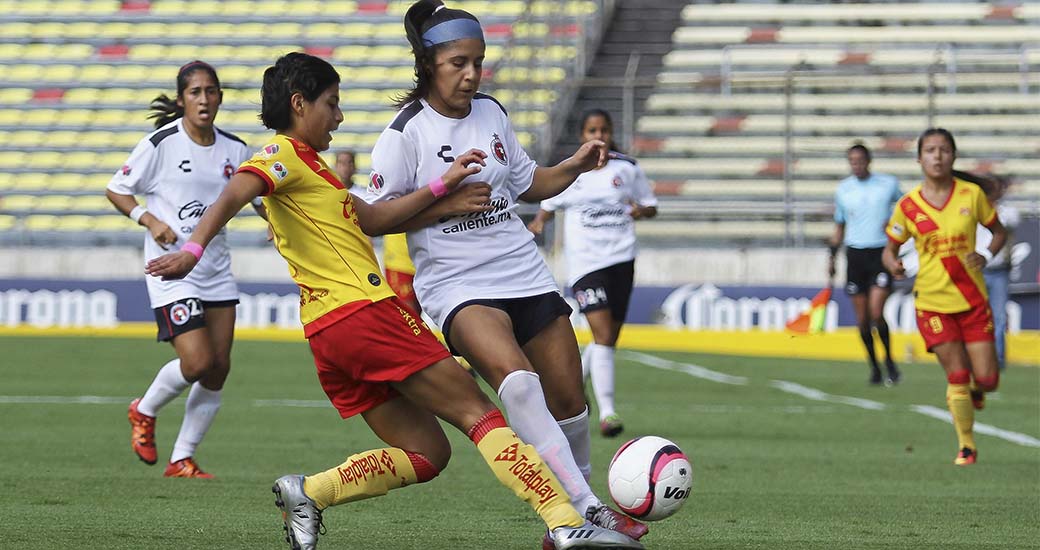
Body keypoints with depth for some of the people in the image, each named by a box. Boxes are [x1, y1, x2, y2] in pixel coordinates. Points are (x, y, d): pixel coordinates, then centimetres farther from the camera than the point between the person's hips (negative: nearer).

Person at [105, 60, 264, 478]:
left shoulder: (234, 150, 6)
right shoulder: (162, 143, -8)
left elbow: (259, 196, 18)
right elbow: (116, 190, 0)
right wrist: (150, 220, -16)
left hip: (216, 269, 6)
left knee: (219, 369, 1)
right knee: (198, 362, -17)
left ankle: (182, 460, 13)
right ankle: (144, 412, 14)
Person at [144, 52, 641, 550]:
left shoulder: (307, 163, 25)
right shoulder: (284, 154, -4)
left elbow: (372, 219, 21)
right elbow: (233, 194, -23)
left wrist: (441, 190, 16)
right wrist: (193, 250, -40)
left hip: (328, 335, 10)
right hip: (363, 311, -10)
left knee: (427, 453, 9)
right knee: (478, 413, -7)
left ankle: (307, 493, -2)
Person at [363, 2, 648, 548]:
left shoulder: (490, 113, 10)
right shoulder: (406, 131, -7)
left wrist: (574, 166, 7)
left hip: (524, 273, 6)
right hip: (456, 284, -6)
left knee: (569, 402, 3)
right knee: (516, 380, -31)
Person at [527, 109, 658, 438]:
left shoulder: (627, 169, 7)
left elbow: (651, 206, 14)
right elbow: (549, 206, 16)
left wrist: (641, 210, -9)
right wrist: (538, 223, -6)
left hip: (621, 259, 3)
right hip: (584, 261, -3)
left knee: (609, 339, 8)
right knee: (603, 336, -16)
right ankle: (607, 412, -18)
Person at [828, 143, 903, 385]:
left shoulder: (888, 184, 1)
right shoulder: (843, 189, 8)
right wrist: (832, 258, 12)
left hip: (881, 253, -3)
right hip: (855, 254, 3)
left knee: (877, 313, -15)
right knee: (862, 317, 2)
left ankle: (889, 361, 4)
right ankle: (874, 365, 16)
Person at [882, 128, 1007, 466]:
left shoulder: (972, 194, -3)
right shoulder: (908, 206, -4)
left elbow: (999, 232, 10)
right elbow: (890, 248, 6)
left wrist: (987, 255, -10)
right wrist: (892, 264, -17)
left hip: (973, 301, 1)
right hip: (932, 302, -1)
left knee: (986, 380, -4)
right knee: (957, 377, -7)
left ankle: (975, 390, 34)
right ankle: (966, 446, 10)